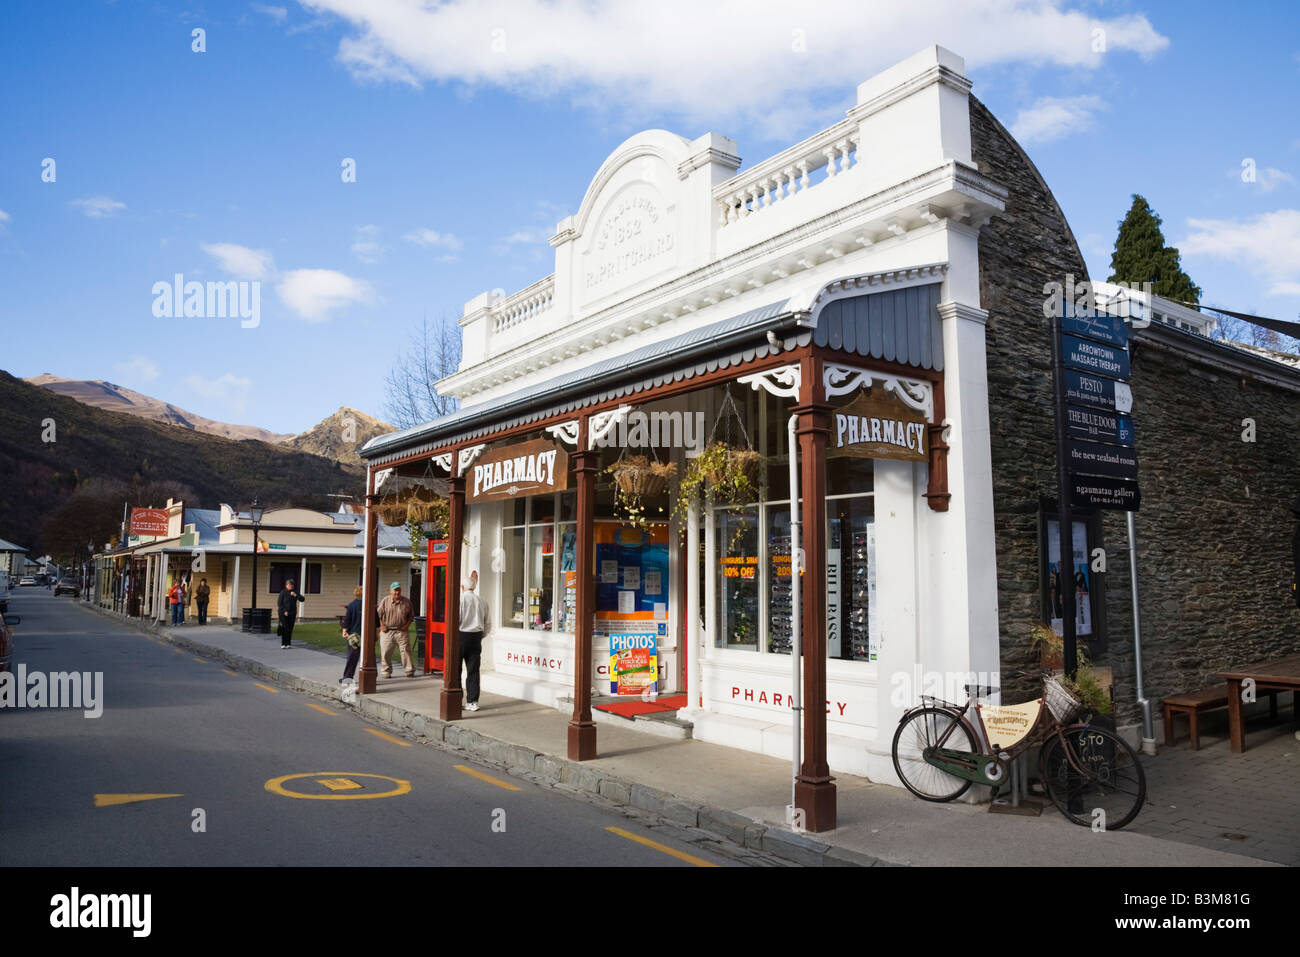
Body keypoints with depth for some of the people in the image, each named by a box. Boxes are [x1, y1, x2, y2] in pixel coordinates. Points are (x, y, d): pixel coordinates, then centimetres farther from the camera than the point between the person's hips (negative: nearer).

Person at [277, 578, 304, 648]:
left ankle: (288, 643, 6)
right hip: (284, 613, -4)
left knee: (290, 629, 1)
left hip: (292, 614, 4)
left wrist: (295, 595, -14)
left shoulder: (295, 592, 8)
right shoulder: (283, 592, -4)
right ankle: (283, 644, -5)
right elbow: (280, 603, -7)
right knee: (285, 628, -10)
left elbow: (302, 599, 0)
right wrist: (284, 611, -16)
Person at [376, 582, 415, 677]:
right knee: (386, 652, 2)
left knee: (406, 651, -5)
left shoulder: (407, 602, 4)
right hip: (387, 631, 0)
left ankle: (409, 671, 4)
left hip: (401, 631, 0)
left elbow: (411, 615, 13)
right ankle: (386, 672, 18)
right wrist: (381, 626, -2)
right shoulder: (385, 601, 1)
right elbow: (378, 614, 6)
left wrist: (407, 625, 1)